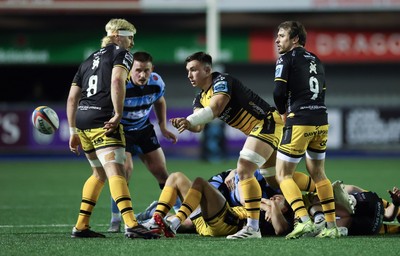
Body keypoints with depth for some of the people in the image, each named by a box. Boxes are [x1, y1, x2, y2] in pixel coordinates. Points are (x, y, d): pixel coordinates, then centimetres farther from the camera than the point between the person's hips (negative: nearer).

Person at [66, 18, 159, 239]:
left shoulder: (89, 60, 25)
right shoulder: (121, 54, 4)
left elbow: (72, 98, 22)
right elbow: (117, 81, -17)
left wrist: (73, 132, 24)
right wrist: (118, 114, -17)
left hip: (82, 121, 8)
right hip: (103, 122, -8)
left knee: (99, 174, 21)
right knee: (116, 173, -18)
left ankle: (81, 226, 19)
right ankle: (131, 225, -32)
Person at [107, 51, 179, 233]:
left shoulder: (156, 83, -13)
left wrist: (163, 127, 8)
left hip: (144, 129, 5)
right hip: (120, 130, -5)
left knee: (161, 171, 3)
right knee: (125, 168, -23)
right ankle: (115, 220, -10)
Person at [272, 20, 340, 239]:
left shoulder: (287, 59, -4)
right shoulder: (315, 60, 18)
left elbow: (279, 92, -14)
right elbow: (321, 92, 16)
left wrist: (284, 112, 5)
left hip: (300, 122, -7)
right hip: (321, 121, 7)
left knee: (283, 175, -1)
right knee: (318, 173, 19)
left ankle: (304, 220, -17)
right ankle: (332, 226, 16)